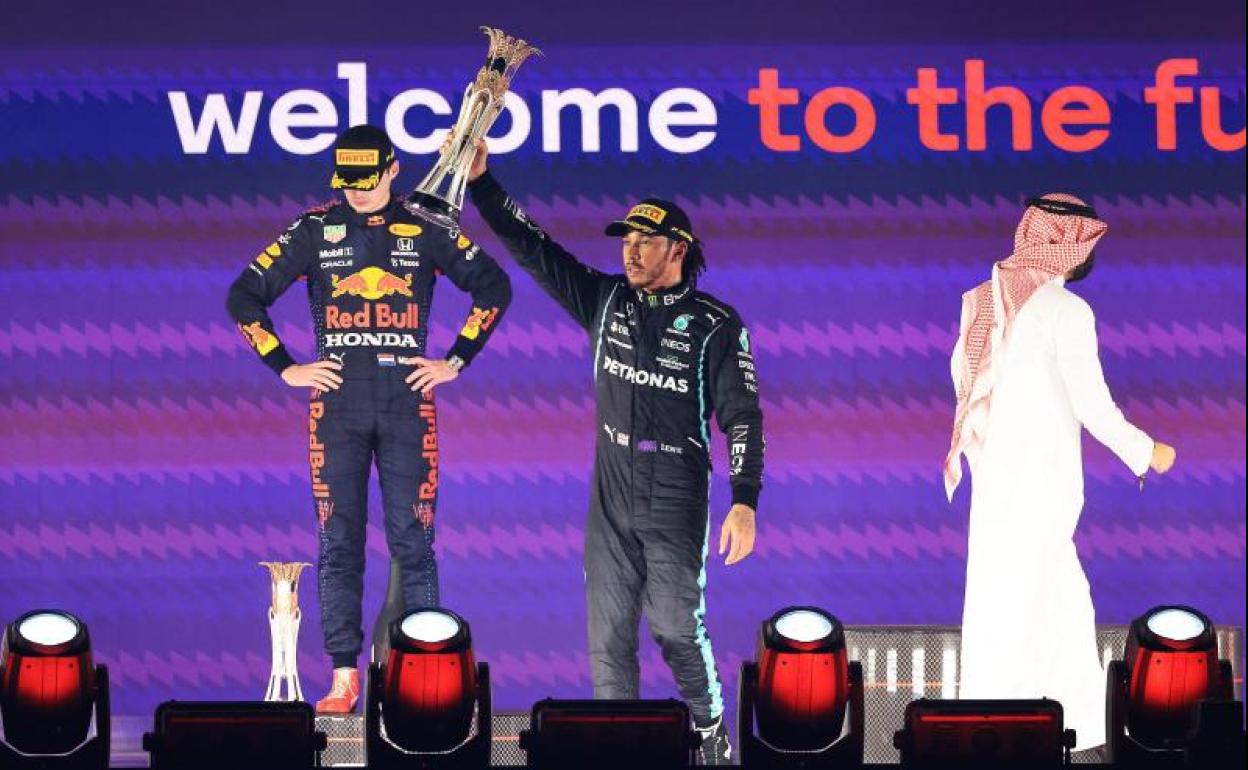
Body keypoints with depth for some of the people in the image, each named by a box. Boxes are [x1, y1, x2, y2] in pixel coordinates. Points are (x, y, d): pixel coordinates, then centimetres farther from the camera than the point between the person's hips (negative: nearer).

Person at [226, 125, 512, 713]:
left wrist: (456, 361, 4)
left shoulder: (424, 229, 5)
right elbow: (245, 298, 7)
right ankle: (343, 676, 3)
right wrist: (285, 368, 3)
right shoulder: (315, 230, 5)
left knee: (412, 542, -2)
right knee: (339, 542, 0)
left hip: (406, 403, -1)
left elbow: (493, 287, 10)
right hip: (337, 405, 1)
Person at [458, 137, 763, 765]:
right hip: (611, 495, 5)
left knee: (677, 626, -5)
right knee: (608, 633, 2)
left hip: (676, 499, -5)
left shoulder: (715, 325, -5)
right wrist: (481, 183, -3)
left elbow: (742, 415, -8)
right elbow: (533, 250, 6)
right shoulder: (606, 300, 7)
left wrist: (744, 502, -17)